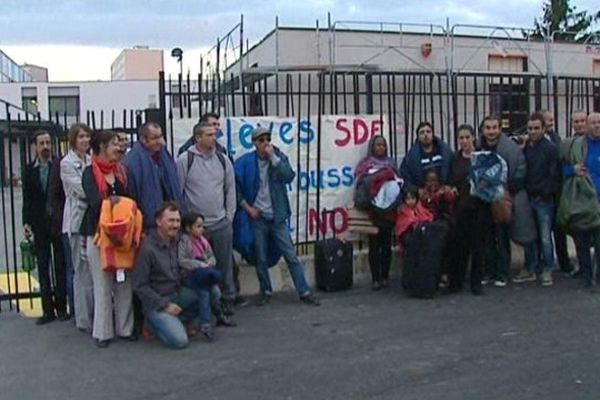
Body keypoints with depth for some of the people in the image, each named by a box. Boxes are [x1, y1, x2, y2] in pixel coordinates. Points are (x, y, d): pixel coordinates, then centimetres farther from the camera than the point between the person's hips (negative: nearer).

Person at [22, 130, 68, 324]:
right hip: (39, 225, 3)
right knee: (43, 267, 6)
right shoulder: (29, 169, 5)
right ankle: (48, 309, 12)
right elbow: (27, 198, 5)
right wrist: (26, 222, -3)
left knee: (60, 266, 6)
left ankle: (61, 307, 14)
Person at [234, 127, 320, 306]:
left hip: (277, 217, 1)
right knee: (261, 258, 8)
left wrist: (273, 157, -21)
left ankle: (304, 292, 9)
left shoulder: (279, 157, -1)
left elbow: (289, 177, -17)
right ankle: (266, 291, 26)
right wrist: (247, 207, -7)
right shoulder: (245, 162, -5)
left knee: (291, 255, 2)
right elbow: (236, 188, -3)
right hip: (257, 217, -1)